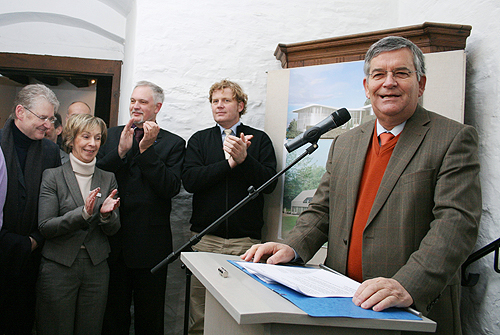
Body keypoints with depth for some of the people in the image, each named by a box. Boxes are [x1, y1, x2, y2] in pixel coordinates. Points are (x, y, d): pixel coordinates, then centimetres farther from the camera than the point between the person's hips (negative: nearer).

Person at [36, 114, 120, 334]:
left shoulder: (108, 179, 7)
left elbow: (113, 230, 6)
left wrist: (107, 214, -17)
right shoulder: (52, 176, -3)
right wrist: (83, 213, -23)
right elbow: (45, 227, -10)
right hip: (58, 267, -3)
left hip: (96, 268, 3)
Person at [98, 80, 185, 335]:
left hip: (150, 244, -2)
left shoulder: (173, 143, -1)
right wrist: (121, 150, -14)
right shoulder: (113, 135, 9)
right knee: (113, 314, 15)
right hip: (114, 240, 3)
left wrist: (147, 148, -17)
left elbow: (171, 188, -13)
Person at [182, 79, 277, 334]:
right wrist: (229, 162, -9)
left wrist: (244, 158, -15)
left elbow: (269, 183, -2)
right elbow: (189, 180, -3)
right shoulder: (199, 139, 12)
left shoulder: (260, 139, 9)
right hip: (205, 238, 1)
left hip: (245, 241, -1)